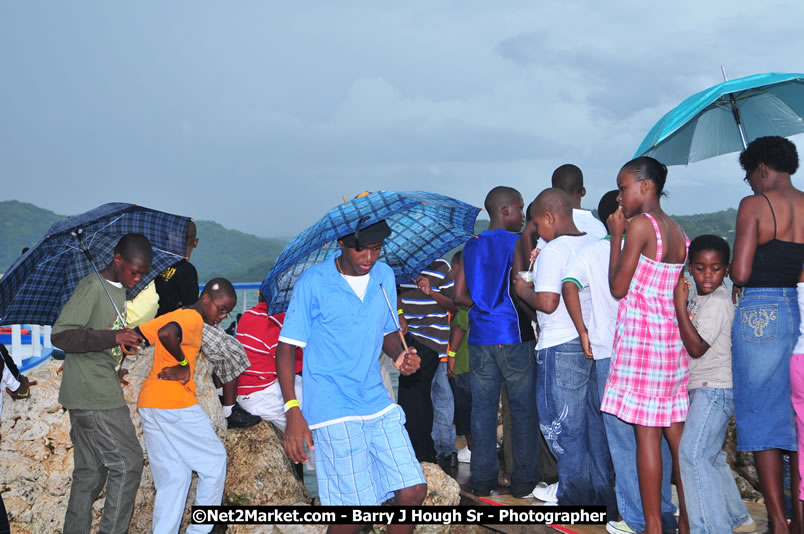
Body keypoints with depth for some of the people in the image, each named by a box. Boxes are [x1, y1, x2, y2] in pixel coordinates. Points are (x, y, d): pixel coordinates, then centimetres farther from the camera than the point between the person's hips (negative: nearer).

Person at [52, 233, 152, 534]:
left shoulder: (119, 290, 14)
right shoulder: (92, 287, -14)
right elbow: (60, 335, -22)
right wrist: (113, 337, -29)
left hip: (102, 392, 9)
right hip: (93, 396, -9)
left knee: (90, 472, 12)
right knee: (127, 464, -7)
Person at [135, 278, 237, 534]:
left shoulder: (173, 315, 20)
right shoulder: (193, 317, -7)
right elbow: (167, 334, -27)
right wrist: (184, 364, -14)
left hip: (148, 404, 9)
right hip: (175, 403, -9)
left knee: (173, 478, 9)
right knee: (214, 460, 7)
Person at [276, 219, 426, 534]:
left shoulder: (385, 276, 8)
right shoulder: (313, 283, -8)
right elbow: (286, 348, -7)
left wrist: (400, 355, -2)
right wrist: (293, 412, -16)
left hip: (378, 404, 6)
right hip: (333, 412, -6)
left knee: (414, 491, -1)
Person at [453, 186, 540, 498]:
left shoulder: (472, 247, 9)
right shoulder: (519, 244, -8)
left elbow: (459, 295, 7)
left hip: (480, 338, 5)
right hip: (514, 337, -5)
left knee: (482, 408, 9)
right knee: (523, 409, 4)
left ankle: (482, 479, 13)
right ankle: (523, 480, 8)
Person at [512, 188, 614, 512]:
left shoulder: (553, 251, -15)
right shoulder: (594, 244, 8)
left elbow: (547, 302, -23)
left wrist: (524, 291, -2)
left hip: (561, 348, -8)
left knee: (562, 424, 5)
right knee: (594, 420, 14)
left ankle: (573, 494, 12)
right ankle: (603, 491, 21)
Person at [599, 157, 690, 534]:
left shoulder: (640, 224, -11)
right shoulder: (677, 231, 13)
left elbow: (618, 287, -9)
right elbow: (679, 290, 15)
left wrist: (616, 235, -3)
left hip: (640, 335, -8)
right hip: (674, 336, 8)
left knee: (646, 432, -4)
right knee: (676, 432, 10)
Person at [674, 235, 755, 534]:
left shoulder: (718, 302, -16)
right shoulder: (697, 297, 12)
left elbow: (696, 347, -22)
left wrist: (680, 305, -22)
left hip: (715, 389, -10)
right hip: (703, 388, 10)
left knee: (692, 453, -16)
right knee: (710, 456, 18)